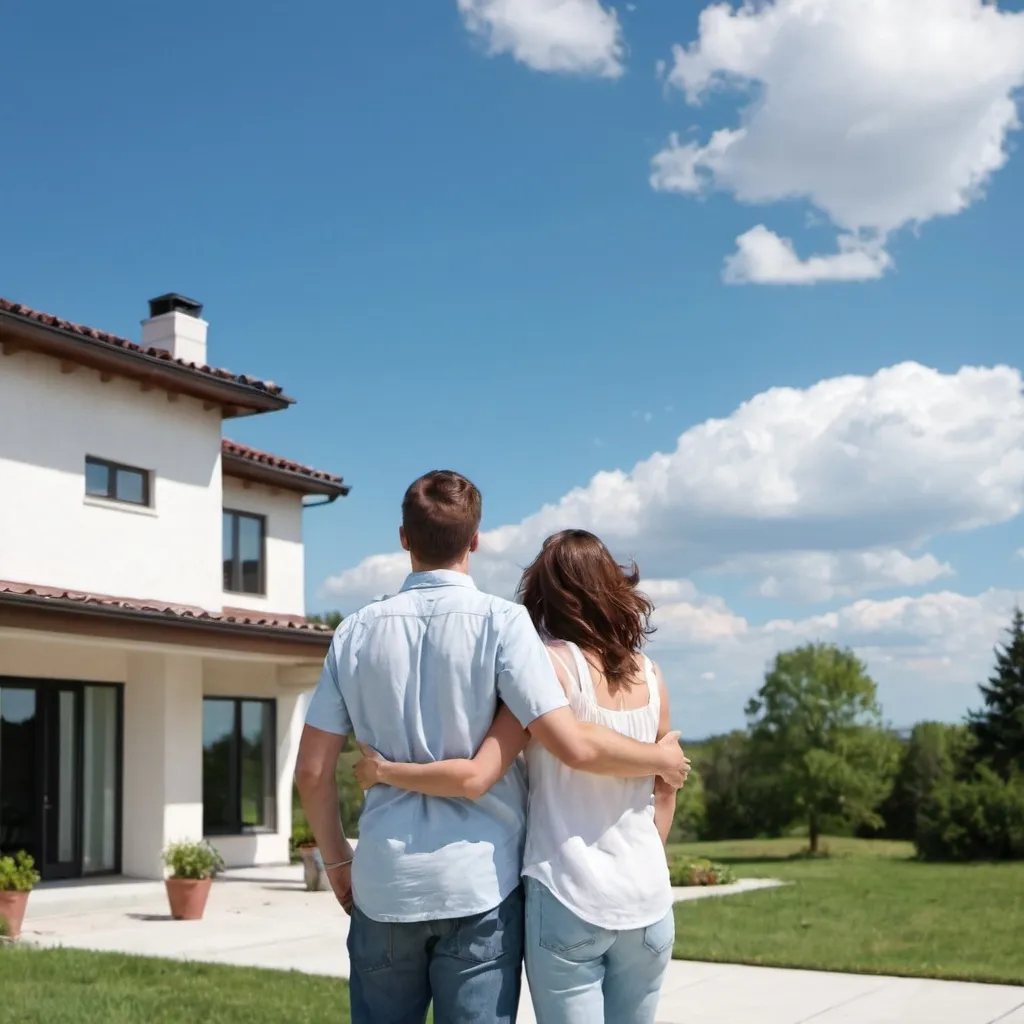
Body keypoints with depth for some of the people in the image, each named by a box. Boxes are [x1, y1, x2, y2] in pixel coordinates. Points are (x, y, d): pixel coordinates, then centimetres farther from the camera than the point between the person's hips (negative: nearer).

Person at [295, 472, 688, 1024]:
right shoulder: (499, 621, -8)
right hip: (481, 882, -3)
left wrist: (337, 860, 18)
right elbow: (573, 745, -15)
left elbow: (312, 770, 4)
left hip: (384, 884, 3)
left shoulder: (357, 631, 3)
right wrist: (662, 758, 2)